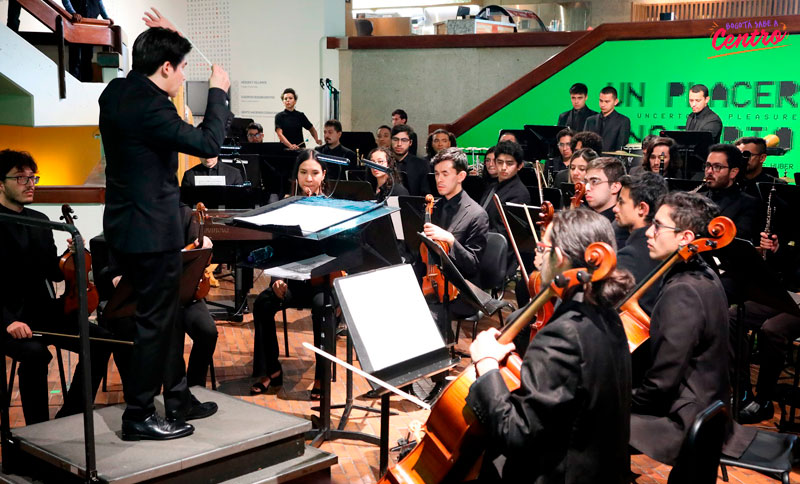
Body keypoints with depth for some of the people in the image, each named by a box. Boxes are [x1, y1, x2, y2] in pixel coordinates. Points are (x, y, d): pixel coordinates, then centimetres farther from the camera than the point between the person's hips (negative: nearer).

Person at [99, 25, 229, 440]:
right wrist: (217, 91, -9)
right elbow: (207, 143, -23)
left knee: (165, 316, 19)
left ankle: (178, 401, 31)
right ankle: (138, 416, 12)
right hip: (151, 231, -10)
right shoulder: (148, 107, -23)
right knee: (155, 323, 2)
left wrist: (161, 39, 22)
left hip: (126, 226, 10)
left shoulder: (116, 92, 6)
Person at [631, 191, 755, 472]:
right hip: (708, 410, 9)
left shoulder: (681, 293, -26)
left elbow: (662, 382, -25)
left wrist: (623, 406, -8)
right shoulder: (704, 276, 4)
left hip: (685, 423, -9)